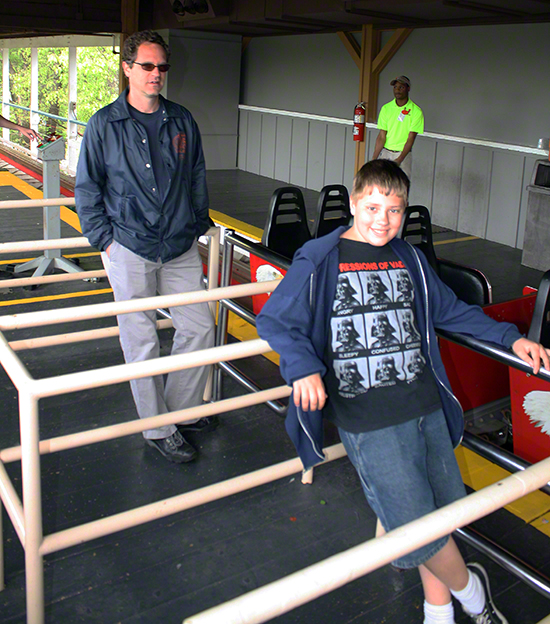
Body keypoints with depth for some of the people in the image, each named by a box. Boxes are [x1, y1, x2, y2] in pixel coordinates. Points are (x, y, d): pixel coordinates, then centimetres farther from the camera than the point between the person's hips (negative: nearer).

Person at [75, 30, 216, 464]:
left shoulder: (182, 120, 8)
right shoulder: (105, 124, -2)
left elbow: (197, 178, 16)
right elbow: (87, 189, 1)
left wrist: (198, 227, 12)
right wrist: (105, 240, -4)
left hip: (180, 248, 4)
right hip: (130, 250, -3)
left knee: (199, 327, 5)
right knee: (141, 340, 2)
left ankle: (184, 410, 26)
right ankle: (159, 429, 17)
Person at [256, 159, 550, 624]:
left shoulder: (409, 259, 14)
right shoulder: (319, 260, -3)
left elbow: (450, 310, 26)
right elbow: (274, 321, -2)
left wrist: (510, 337, 20)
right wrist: (304, 368, -18)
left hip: (426, 405, 6)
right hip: (367, 418, -5)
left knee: (445, 509, 11)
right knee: (416, 526, -7)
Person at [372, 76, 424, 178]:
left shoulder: (416, 111, -5)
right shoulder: (386, 108, 4)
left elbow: (411, 138, -9)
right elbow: (381, 136, 1)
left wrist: (399, 160, -20)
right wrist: (374, 158, -9)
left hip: (404, 154, -2)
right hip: (385, 152, 2)